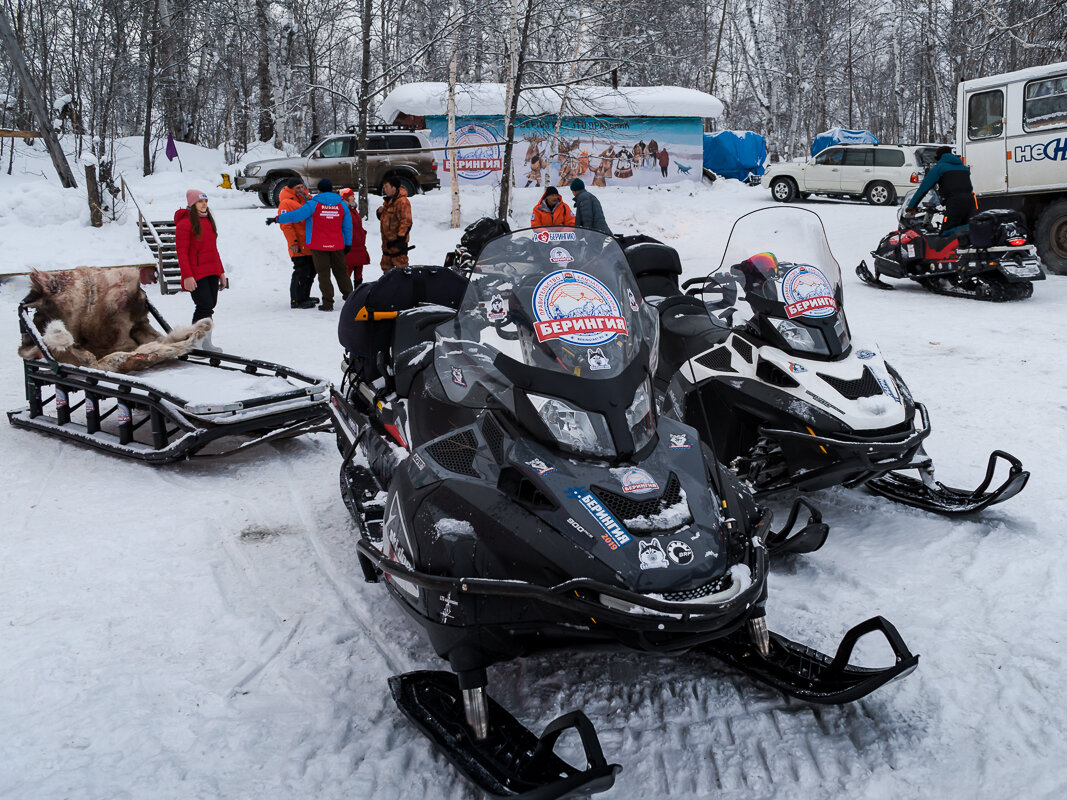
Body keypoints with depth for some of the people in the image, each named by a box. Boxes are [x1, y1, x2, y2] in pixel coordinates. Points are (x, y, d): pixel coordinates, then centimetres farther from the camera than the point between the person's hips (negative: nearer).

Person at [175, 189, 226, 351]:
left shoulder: (208, 221, 17)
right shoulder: (185, 223, -7)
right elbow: (182, 252, -11)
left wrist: (221, 272, 20)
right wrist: (187, 276, -19)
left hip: (212, 273, 8)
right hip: (196, 274, -8)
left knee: (209, 306, 7)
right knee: (204, 306, -13)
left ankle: (205, 342, 13)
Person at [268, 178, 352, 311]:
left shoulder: (313, 204, -8)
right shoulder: (342, 205, 5)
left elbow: (296, 215, -12)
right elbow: (348, 226, 9)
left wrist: (277, 219, -3)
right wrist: (348, 244, 18)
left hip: (319, 246, -3)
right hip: (337, 245, 3)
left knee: (323, 274, 1)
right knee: (341, 271, 15)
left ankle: (328, 303, -2)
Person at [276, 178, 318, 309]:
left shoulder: (307, 199, 16)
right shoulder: (286, 203, -10)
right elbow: (285, 224, -16)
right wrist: (292, 243, -21)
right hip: (299, 246, -9)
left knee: (311, 271, 15)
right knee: (301, 272, -8)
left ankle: (305, 296, 28)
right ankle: (297, 301, -1)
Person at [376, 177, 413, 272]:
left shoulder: (402, 201, -15)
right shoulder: (388, 201, 15)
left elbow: (406, 222, -21)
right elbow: (383, 218, 27)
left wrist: (400, 238, -24)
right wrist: (380, 212, 4)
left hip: (397, 242, -10)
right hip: (387, 241, 10)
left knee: (400, 265, -8)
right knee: (386, 267, 18)